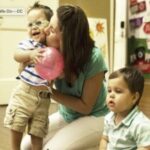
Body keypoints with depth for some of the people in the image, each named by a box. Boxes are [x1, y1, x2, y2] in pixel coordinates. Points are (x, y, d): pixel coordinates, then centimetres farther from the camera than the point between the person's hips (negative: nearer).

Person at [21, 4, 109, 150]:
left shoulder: (93, 58, -28)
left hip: (93, 118, -5)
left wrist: (52, 92, -24)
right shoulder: (54, 52, -16)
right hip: (66, 115, 5)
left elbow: (85, 107, -19)